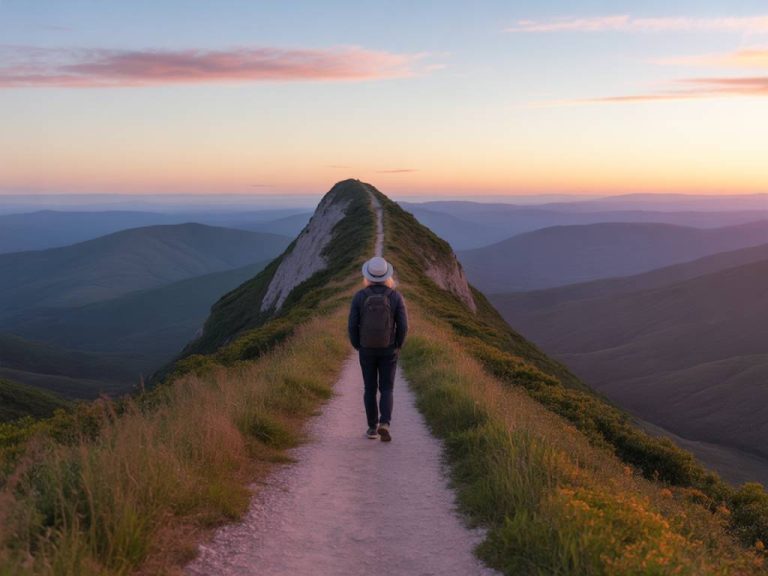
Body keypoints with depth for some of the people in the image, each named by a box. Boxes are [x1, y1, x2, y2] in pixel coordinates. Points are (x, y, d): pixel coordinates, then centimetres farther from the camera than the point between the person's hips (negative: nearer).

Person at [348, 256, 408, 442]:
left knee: (370, 389, 15)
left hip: (367, 350, 1)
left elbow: (353, 325, -8)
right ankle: (384, 424, -13)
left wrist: (358, 346, 8)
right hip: (388, 350, -1)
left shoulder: (359, 296, -9)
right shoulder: (396, 296, -9)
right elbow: (403, 326, -10)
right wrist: (397, 346, 6)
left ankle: (372, 427, 18)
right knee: (386, 390, 7)